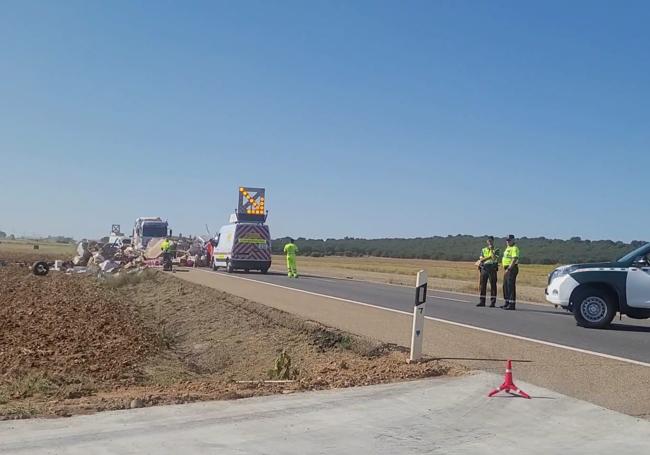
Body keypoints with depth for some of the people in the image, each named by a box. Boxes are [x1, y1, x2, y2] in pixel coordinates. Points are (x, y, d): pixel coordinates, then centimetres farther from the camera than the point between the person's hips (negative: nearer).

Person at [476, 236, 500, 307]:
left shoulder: (496, 250, 4)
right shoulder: (483, 250, 14)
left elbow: (494, 258, -14)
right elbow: (481, 259, 2)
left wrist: (491, 249, -10)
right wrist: (489, 257, -10)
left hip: (492, 269, -3)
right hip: (484, 269, 3)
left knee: (493, 285, -3)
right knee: (482, 285, 3)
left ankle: (493, 302, 0)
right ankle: (482, 302, 10)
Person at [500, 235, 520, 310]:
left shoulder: (514, 248, -11)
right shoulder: (507, 248, 19)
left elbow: (514, 259, -21)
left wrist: (508, 269, -24)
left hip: (511, 269, -10)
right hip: (507, 269, 10)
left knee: (511, 286, -10)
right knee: (505, 286, 12)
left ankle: (512, 304, -10)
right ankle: (507, 303, 19)